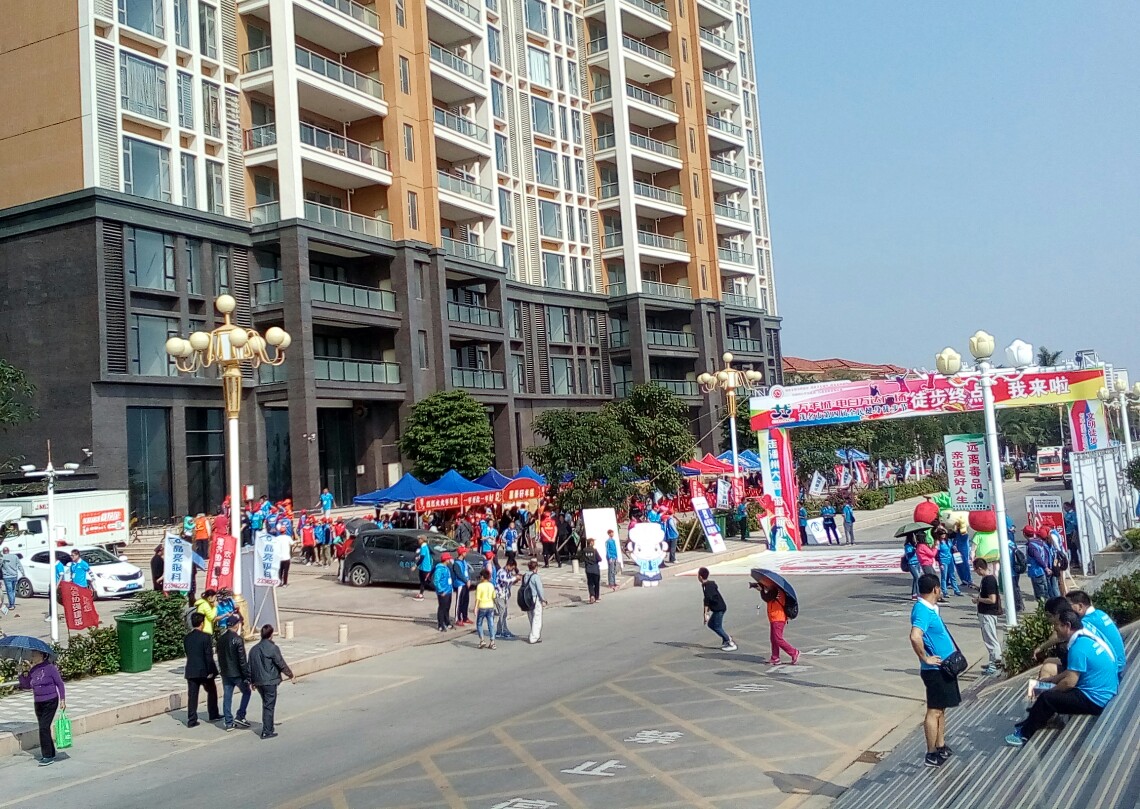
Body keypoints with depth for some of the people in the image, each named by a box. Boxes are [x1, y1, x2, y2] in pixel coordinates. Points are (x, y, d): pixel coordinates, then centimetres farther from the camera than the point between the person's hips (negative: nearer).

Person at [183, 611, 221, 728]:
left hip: (191, 671, 4)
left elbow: (187, 654, 9)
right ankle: (213, 715, 24)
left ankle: (192, 720, 3)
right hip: (204, 670, -4)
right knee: (212, 692, 16)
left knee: (192, 695, 5)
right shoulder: (206, 637, -14)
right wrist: (211, 671, -11)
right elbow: (209, 656, -16)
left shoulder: (186, 638, 3)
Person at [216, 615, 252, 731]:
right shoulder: (237, 639, -16)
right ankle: (240, 717, 5)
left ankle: (229, 722, 10)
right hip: (237, 673, -6)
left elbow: (219, 657, 13)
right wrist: (247, 675, -13)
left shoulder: (221, 639, 5)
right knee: (246, 692, 12)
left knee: (227, 697, 8)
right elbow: (242, 659, -17)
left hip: (225, 673, 6)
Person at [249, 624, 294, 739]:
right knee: (269, 706, -1)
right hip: (270, 681, -7)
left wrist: (253, 681, 22)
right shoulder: (272, 648, -14)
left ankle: (267, 728, 26)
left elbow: (250, 667, 12)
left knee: (266, 705, 20)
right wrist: (289, 673, 7)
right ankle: (267, 732, 0)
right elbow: (281, 664, -9)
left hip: (258, 681, 7)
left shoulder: (254, 649, 7)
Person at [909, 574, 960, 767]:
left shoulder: (930, 608, 8)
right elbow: (915, 637, -38)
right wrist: (925, 658, -26)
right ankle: (931, 755, 5)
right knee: (934, 711, -2)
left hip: (944, 666, 10)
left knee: (941, 708, 18)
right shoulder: (922, 611, -23)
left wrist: (951, 649, 16)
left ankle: (941, 747, 29)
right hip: (935, 669, -10)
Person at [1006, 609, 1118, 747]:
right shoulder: (1086, 637, 9)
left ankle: (1024, 734, 8)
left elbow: (1070, 682, -22)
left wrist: (1049, 690, -5)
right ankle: (1030, 723, 24)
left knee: (1046, 698, -6)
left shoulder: (1079, 647, -22)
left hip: (1094, 699, -10)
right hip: (1103, 693, 10)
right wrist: (1048, 680, 18)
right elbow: (1073, 672, 18)